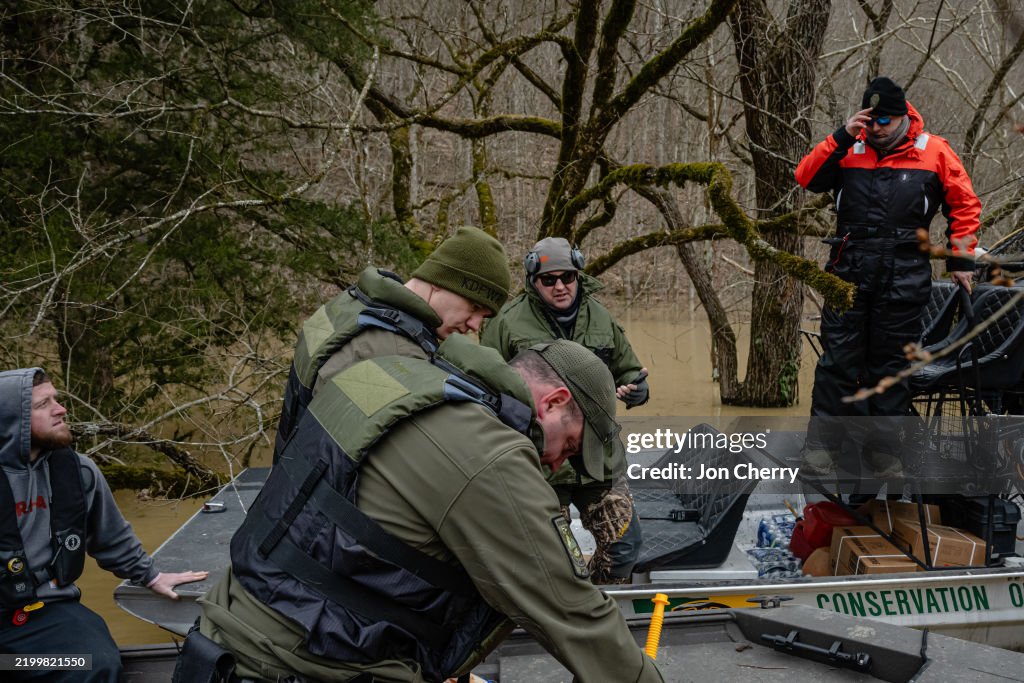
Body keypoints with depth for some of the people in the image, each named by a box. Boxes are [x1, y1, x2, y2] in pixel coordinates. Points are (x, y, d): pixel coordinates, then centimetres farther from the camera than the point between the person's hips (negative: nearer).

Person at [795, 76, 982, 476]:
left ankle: (884, 451, 15)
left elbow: (965, 205, 9)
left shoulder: (934, 152, 5)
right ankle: (821, 445, 6)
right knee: (838, 360, 0)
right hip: (848, 273, 1)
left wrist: (960, 259, 5)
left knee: (891, 364, 7)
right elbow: (807, 178, -3)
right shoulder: (849, 151, 8)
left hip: (905, 278, 0)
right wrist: (842, 138, -9)